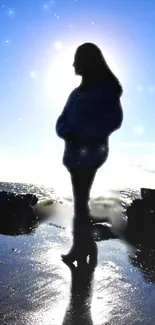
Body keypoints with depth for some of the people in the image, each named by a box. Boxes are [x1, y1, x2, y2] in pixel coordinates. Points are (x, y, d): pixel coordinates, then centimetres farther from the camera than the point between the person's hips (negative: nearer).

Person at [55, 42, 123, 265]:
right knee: (81, 200, 13)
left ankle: (81, 248, 7)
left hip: (89, 153, -8)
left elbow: (114, 120, -17)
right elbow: (62, 121, 10)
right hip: (76, 153, 8)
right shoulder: (79, 91, 17)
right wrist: (68, 133, -12)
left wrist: (84, 134, -19)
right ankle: (86, 245, 26)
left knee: (80, 201, -4)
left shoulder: (106, 88, -6)